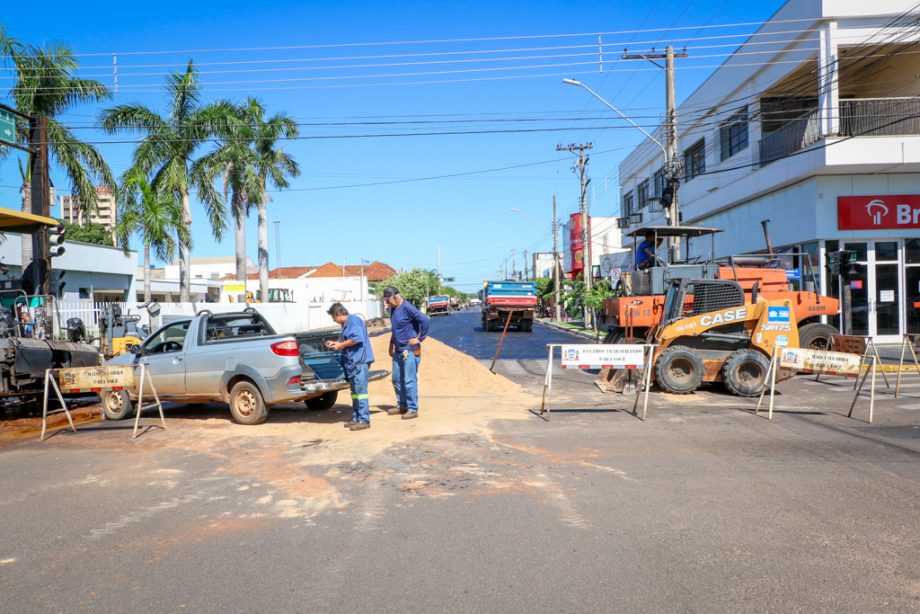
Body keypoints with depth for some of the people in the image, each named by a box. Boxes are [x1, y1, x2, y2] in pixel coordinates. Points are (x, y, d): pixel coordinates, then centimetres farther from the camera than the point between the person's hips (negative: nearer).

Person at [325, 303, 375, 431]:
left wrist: (341, 345, -14)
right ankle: (356, 418, 22)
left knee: (360, 391, -10)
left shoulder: (354, 320, -12)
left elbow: (357, 338, -23)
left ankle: (364, 420, -8)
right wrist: (335, 343, 15)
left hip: (360, 361, -11)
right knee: (354, 391, 14)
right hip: (353, 362, 11)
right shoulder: (346, 324, 19)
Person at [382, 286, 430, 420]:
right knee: (397, 379, 14)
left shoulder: (407, 308, -17)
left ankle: (413, 409, 1)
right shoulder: (393, 309, 10)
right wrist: (392, 344, 16)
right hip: (398, 351, 9)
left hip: (410, 350, -9)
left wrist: (420, 338, -19)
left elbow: (425, 320, -25)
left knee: (409, 381, -6)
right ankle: (402, 406, 26)